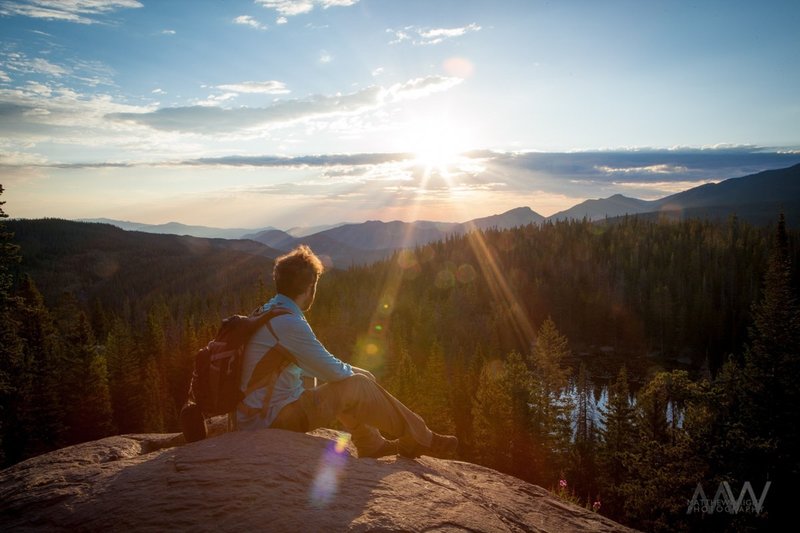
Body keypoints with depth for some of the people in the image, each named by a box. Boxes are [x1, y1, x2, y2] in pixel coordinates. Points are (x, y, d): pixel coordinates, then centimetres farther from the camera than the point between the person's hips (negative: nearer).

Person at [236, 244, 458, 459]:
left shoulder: (267, 312, 9)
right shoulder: (290, 323, -23)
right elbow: (333, 371, -17)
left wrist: (350, 371, 14)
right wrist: (352, 371, 5)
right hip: (273, 418, -10)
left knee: (350, 380, 17)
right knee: (358, 385, -9)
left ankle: (372, 445, 28)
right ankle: (419, 440, 5)